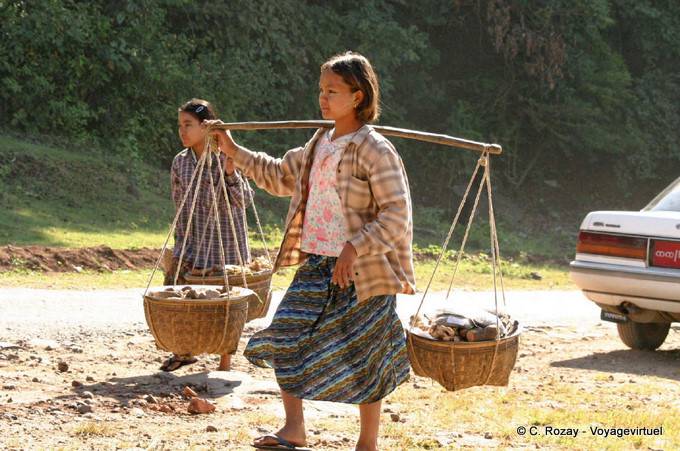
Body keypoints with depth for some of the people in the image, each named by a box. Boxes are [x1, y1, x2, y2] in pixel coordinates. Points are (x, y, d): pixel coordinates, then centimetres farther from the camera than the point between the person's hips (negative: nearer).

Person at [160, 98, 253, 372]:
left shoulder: (226, 157, -10)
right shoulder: (180, 162, 2)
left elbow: (244, 200, -11)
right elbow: (181, 208, 9)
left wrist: (230, 174, -27)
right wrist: (181, 245, 7)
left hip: (226, 243, -4)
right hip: (195, 243, 4)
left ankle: (225, 364, 18)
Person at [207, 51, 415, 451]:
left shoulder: (374, 149, -13)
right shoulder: (320, 144, 11)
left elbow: (396, 214, -18)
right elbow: (280, 176, 26)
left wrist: (355, 248, -25)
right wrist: (235, 152, 22)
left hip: (359, 272, -7)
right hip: (315, 264, 7)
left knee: (363, 360, 4)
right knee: (284, 342, 7)